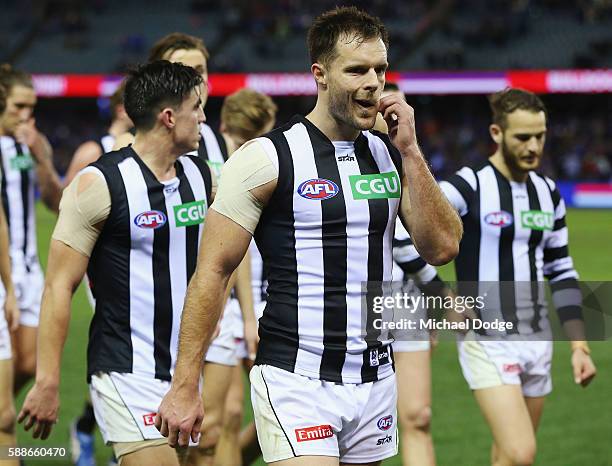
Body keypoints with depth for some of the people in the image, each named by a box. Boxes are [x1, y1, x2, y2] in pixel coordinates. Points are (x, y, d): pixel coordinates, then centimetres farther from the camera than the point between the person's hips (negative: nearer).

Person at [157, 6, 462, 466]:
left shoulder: (391, 156, 9)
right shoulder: (268, 157, -7)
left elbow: (442, 247, 3)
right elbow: (212, 273, -7)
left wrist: (410, 152, -3)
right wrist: (184, 386, -12)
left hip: (375, 376, 6)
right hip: (296, 379, -5)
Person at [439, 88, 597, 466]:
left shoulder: (548, 193, 10)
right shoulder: (469, 187, -10)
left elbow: (561, 271, 15)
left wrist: (579, 345, 12)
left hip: (538, 342, 6)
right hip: (488, 342, -6)